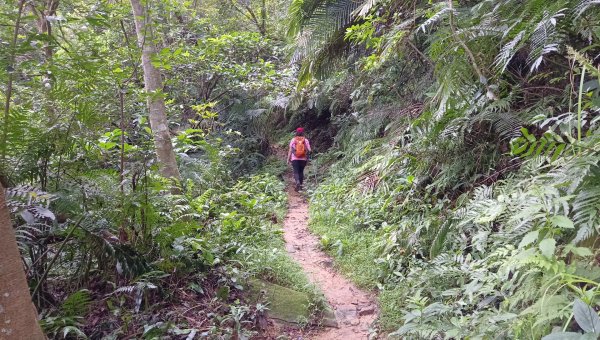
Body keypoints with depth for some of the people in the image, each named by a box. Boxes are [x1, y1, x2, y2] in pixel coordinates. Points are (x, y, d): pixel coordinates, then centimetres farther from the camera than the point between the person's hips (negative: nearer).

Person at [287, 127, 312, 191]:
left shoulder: (293, 140, -1)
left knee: (296, 171, -2)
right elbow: (309, 150, -5)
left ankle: (297, 182, -27)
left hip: (295, 159, -1)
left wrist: (288, 159, 4)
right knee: (301, 171, 13)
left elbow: (290, 150, -2)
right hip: (303, 159, 1)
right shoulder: (306, 140, 0)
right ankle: (300, 185, 17)